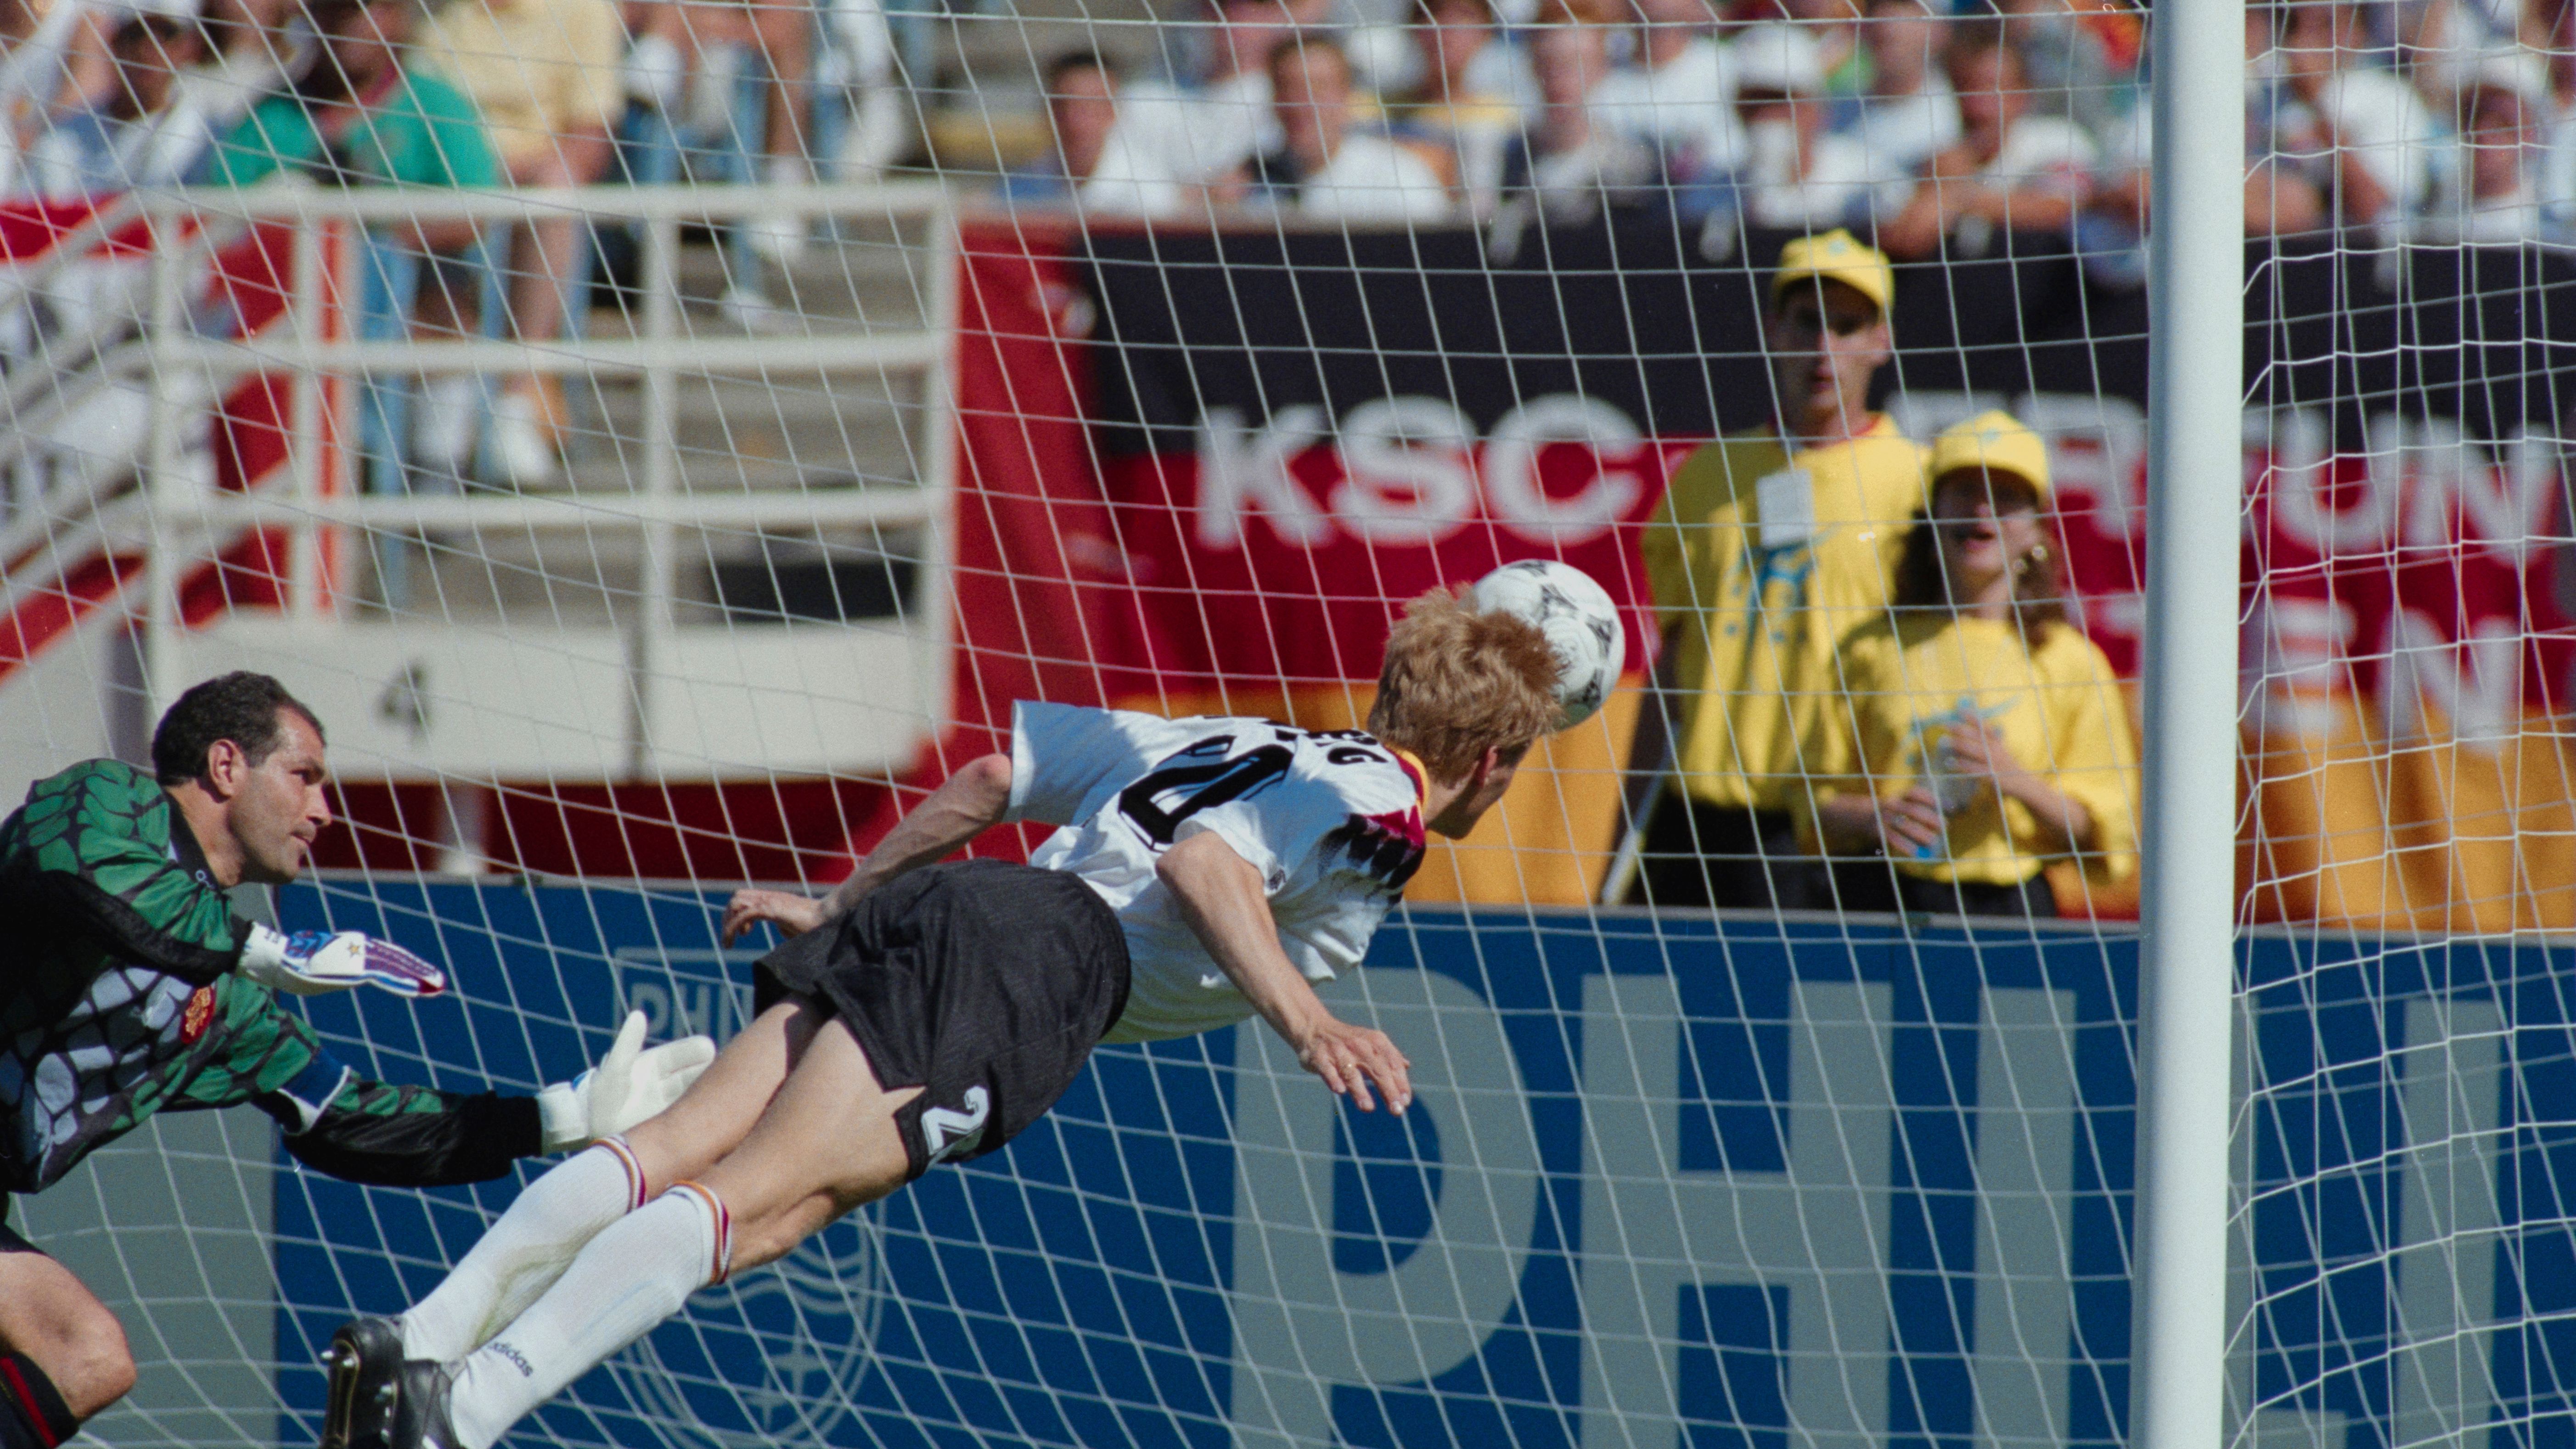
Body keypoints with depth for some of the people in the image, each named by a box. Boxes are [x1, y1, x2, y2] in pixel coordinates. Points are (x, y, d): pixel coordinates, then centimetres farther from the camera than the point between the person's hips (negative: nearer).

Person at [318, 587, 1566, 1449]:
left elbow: (998, 770, 32)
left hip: (928, 910, 8)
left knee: (678, 1147, -7)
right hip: (1047, 957, -8)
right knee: (759, 1200, -21)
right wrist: (1302, 1022, -21)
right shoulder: (1377, 804, 6)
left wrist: (845, 902, 39)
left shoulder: (1241, 744, 31)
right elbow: (1204, 861, -13)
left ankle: (421, 1339, -25)